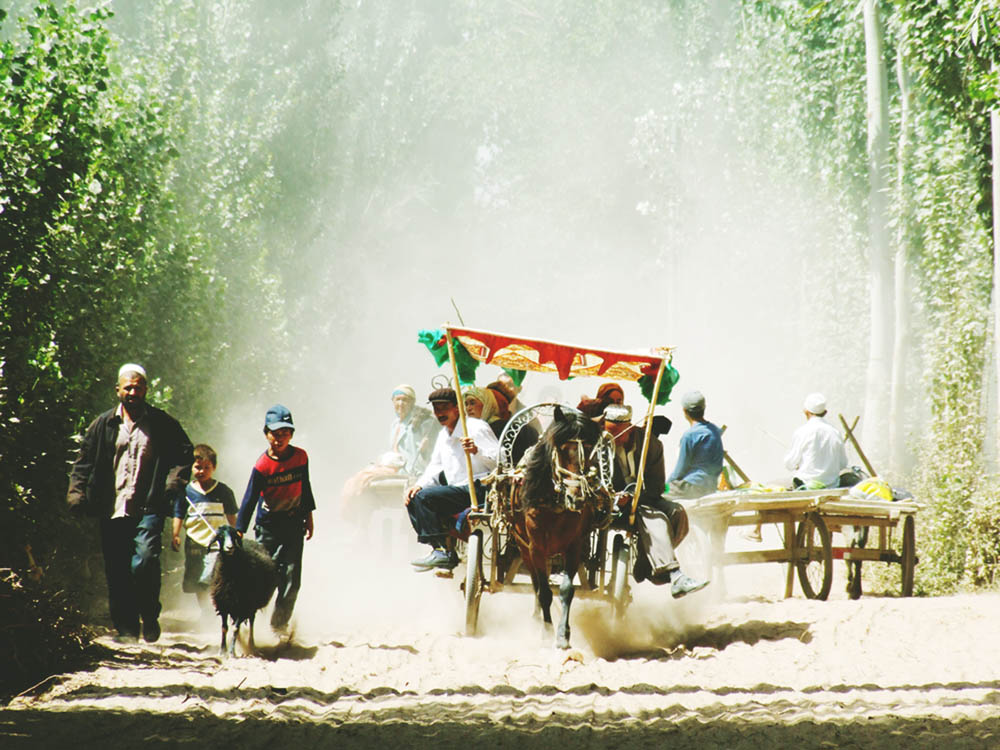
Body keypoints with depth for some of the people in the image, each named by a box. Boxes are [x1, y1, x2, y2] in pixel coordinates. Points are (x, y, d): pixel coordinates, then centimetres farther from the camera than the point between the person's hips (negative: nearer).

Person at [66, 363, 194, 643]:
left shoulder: (162, 424, 7)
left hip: (147, 508, -3)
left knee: (144, 562, -19)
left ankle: (150, 618, 0)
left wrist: (174, 482, -7)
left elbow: (184, 454, 10)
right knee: (117, 573, 3)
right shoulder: (104, 425, 11)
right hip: (112, 511, 3)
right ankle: (126, 628, 13)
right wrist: (76, 493, -2)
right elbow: (84, 461, 12)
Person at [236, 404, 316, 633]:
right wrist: (239, 532, -18)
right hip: (268, 526, -3)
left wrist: (309, 516, 17)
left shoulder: (300, 457, -3)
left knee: (291, 578, -2)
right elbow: (249, 500, -14)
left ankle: (279, 624, 8)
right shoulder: (262, 466, -14)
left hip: (294, 524, 3)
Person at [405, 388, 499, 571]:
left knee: (425, 497, -22)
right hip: (457, 490, 10)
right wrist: (419, 485, 5)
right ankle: (440, 551, -4)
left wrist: (476, 451, -35)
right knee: (413, 500, 1)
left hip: (477, 491, -10)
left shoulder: (476, 427, -9)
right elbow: (435, 467, 23)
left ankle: (442, 552, -21)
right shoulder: (444, 434, 19)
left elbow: (500, 460, -18)